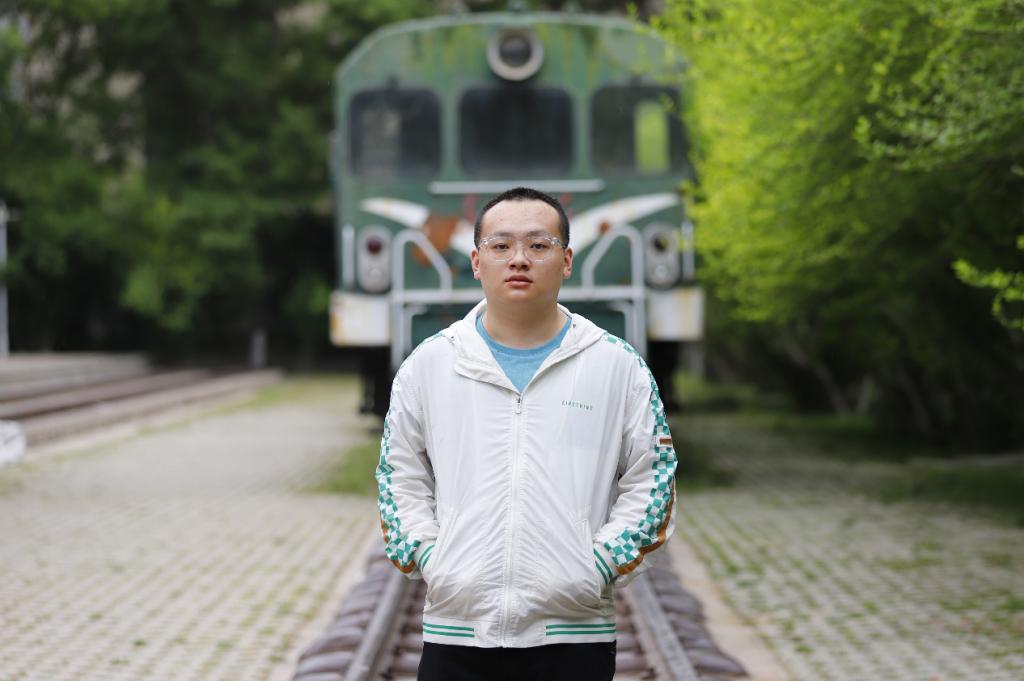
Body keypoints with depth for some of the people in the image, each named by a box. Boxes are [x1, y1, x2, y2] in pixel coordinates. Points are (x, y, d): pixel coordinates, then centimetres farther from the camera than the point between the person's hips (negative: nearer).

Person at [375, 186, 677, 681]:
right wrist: (426, 559, -1)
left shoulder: (619, 366, 5)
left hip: (576, 636, -1)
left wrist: (601, 565, -5)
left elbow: (651, 483, 6)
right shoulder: (427, 365, 8)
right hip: (456, 629, 1)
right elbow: (401, 481, 13)